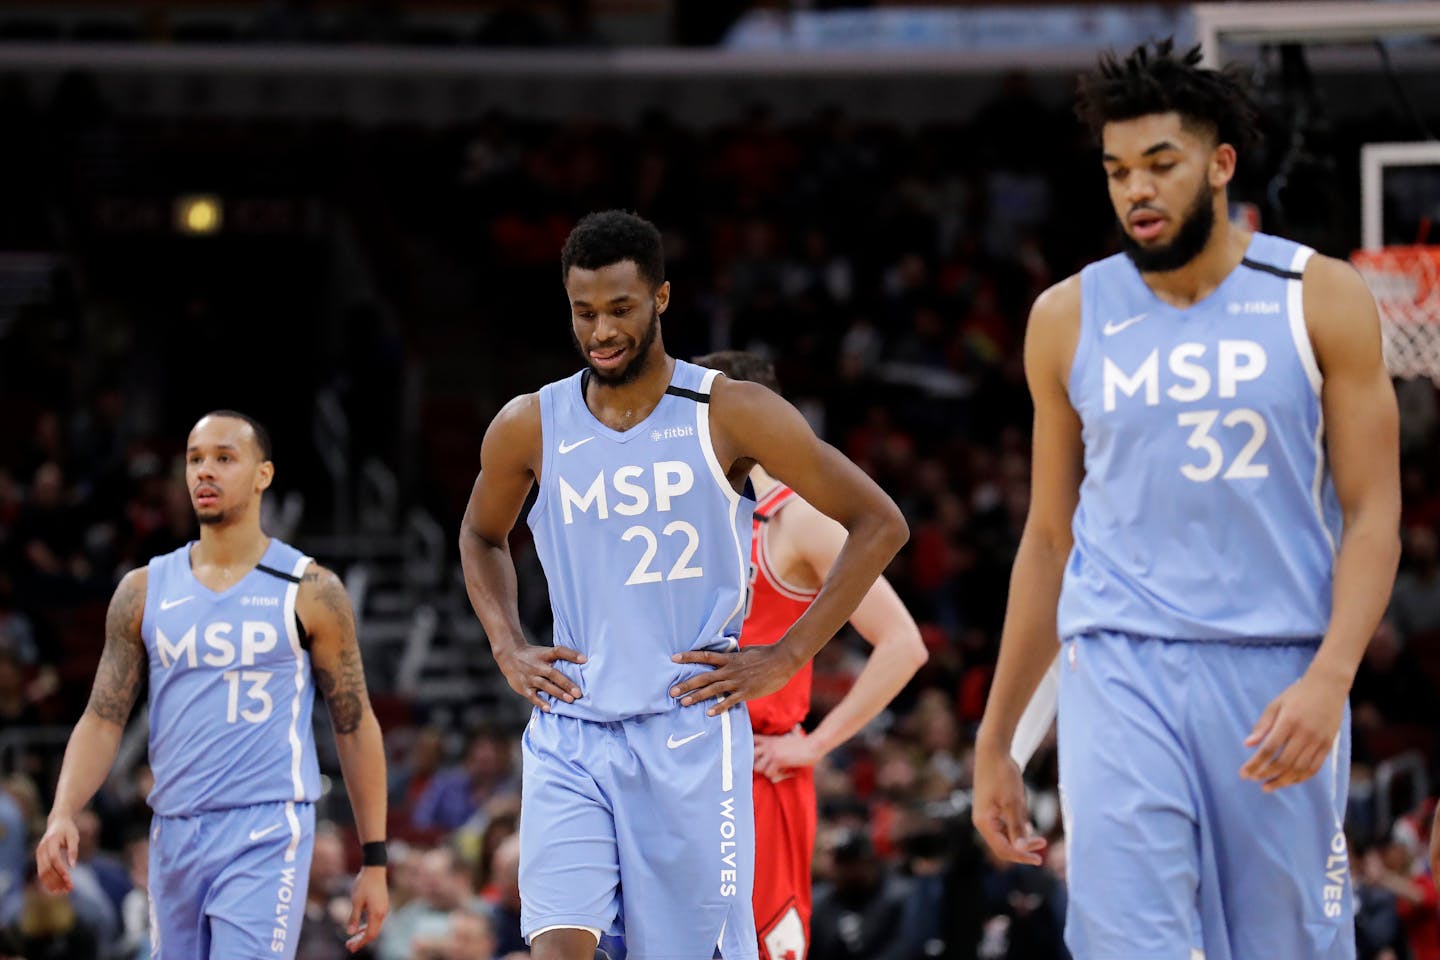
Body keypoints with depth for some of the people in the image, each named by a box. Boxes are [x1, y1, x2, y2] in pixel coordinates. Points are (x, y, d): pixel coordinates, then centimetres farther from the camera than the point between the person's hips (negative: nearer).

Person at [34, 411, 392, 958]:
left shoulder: (310, 592, 0)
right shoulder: (144, 592, 9)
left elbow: (355, 726, 4)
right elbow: (102, 721, 7)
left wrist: (375, 863, 1)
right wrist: (62, 816, -11)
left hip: (266, 835, -4)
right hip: (174, 836, 4)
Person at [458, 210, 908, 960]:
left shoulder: (729, 415, -4)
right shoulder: (530, 428, 4)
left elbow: (878, 524, 1)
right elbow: (481, 536, 26)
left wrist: (787, 657, -4)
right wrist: (508, 649, 9)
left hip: (688, 735, -2)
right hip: (569, 736, 2)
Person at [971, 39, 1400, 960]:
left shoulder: (1320, 300, 3)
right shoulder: (1070, 319, 9)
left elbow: (1373, 518, 0)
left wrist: (1329, 679, -17)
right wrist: (994, 741, 14)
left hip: (1279, 679, -1)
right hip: (1123, 675, 1)